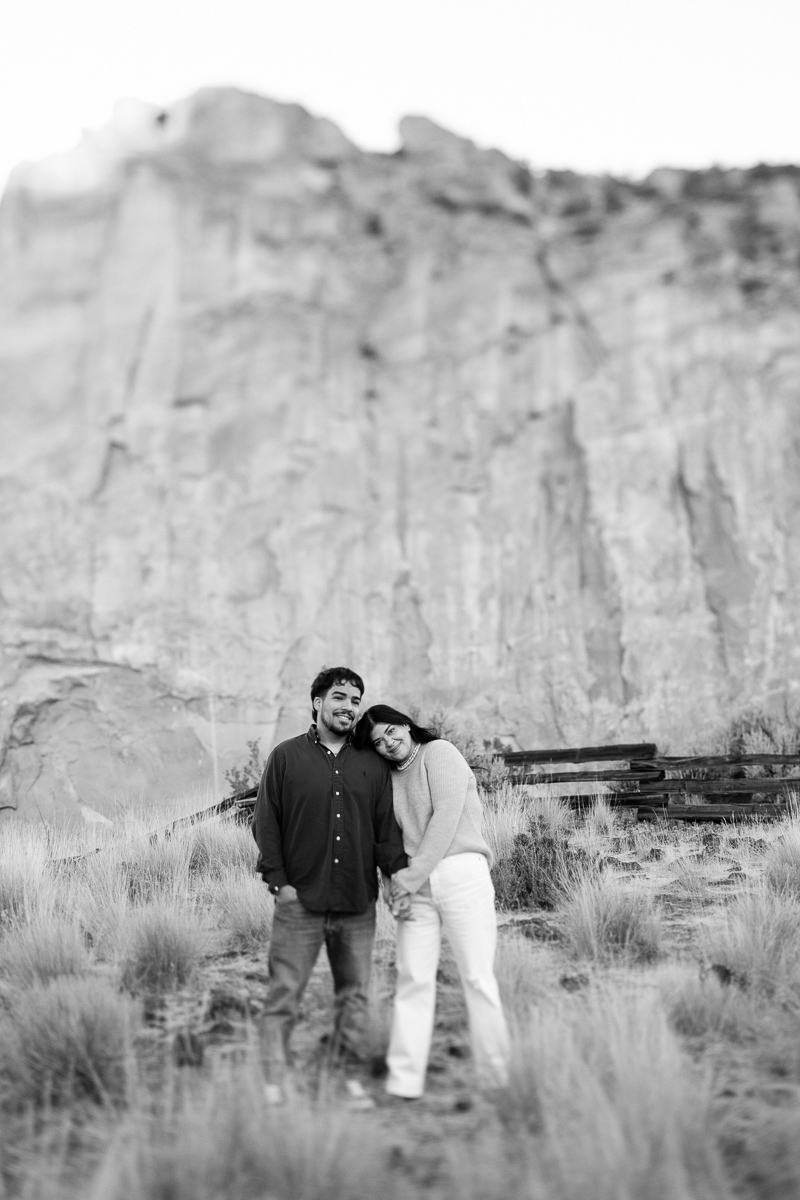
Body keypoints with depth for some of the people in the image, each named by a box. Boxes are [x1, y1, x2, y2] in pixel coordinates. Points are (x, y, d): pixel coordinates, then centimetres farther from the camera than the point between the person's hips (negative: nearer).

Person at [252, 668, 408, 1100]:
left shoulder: (373, 764, 9)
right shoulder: (286, 757, 2)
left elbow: (387, 826, 9)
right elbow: (265, 823, 2)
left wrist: (398, 874, -4)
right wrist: (278, 880, -6)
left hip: (358, 902, 3)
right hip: (300, 900, -3)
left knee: (354, 995, 9)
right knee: (284, 993, -1)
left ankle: (346, 1076, 21)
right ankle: (275, 1079, 8)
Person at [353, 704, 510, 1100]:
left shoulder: (438, 752, 0)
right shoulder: (390, 777, 18)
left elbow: (447, 817, -10)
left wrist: (414, 874, -10)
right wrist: (398, 877, -2)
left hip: (460, 872, -5)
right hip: (414, 884, 6)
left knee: (477, 977, -4)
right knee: (412, 978, 1)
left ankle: (496, 1081, 2)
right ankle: (403, 1085, 3)